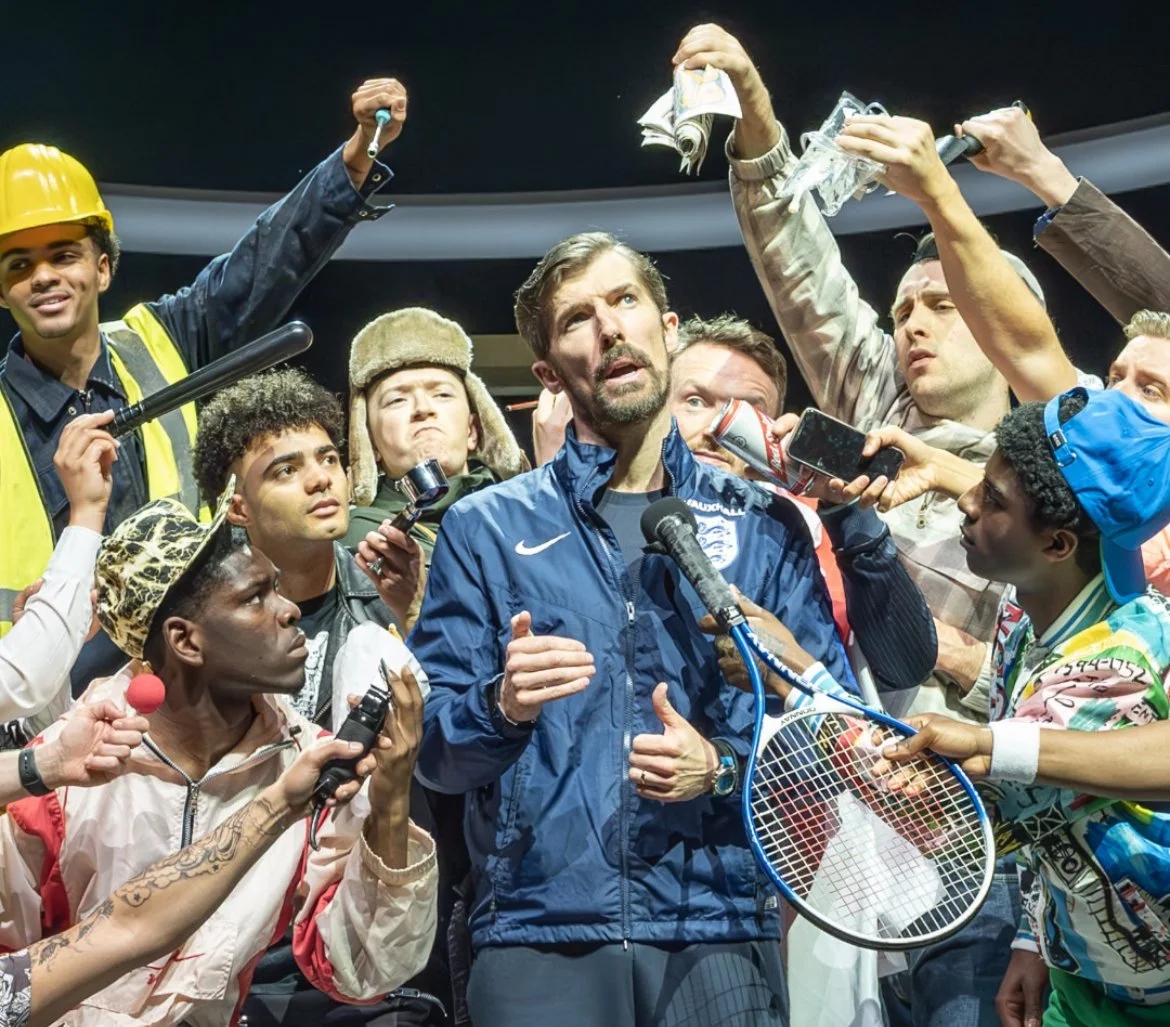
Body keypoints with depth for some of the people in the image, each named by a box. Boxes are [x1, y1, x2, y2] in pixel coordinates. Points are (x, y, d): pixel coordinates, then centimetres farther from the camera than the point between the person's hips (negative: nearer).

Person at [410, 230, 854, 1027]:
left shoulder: (766, 526, 8)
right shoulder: (485, 529, 6)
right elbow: (433, 752, 3)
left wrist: (724, 769, -14)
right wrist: (502, 706, -16)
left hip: (719, 932, 1)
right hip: (538, 936, 0)